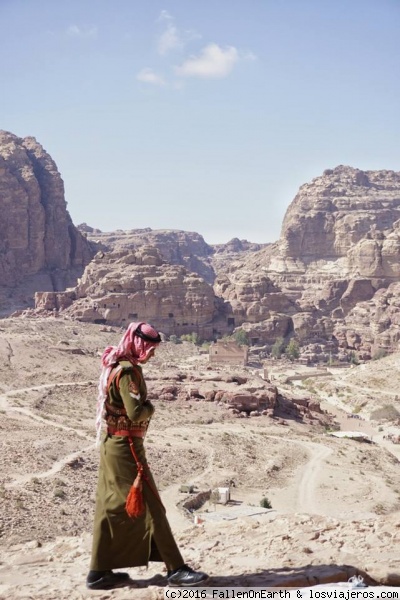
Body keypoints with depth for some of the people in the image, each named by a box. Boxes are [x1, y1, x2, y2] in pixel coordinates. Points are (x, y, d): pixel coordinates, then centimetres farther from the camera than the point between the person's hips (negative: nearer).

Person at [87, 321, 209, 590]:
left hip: (112, 445, 10)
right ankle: (176, 569, 1)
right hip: (126, 447, -10)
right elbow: (137, 413, -25)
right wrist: (150, 407, -6)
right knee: (149, 506, -5)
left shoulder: (116, 366, 12)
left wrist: (143, 406, 2)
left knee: (111, 507, 12)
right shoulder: (127, 370, -18)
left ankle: (99, 571, 17)